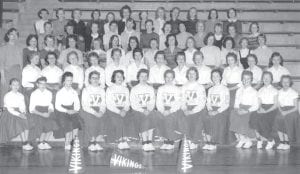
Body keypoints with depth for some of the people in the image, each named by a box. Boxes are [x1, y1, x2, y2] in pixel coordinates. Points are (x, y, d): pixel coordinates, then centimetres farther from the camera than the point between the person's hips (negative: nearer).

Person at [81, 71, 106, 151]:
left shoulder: (101, 90, 16)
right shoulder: (86, 90, 3)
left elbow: (103, 104, 11)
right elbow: (84, 106, -5)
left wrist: (101, 112, -10)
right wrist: (95, 113, -16)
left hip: (99, 111, 3)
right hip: (88, 111, -3)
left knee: (102, 119, -23)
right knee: (91, 120, -28)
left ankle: (93, 143, -15)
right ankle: (92, 143, -17)